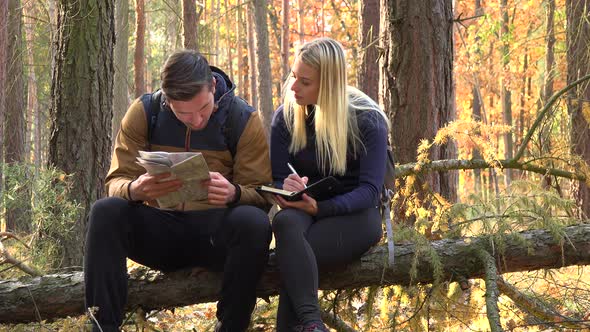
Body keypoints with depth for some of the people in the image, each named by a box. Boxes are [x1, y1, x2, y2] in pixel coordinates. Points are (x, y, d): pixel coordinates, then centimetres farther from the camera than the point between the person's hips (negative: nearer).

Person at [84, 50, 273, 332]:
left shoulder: (243, 120, -5)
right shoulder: (143, 113, -2)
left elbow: (261, 195, -5)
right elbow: (116, 182, -5)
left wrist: (233, 193, -31)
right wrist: (134, 190, -31)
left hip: (215, 230, -1)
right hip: (160, 231, 2)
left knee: (254, 222, -34)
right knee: (106, 211, -26)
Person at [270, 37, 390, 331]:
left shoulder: (367, 119, -8)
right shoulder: (286, 117, 3)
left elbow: (369, 190, -14)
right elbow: (277, 179, 3)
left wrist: (319, 207, -33)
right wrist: (287, 189, -25)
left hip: (355, 214, -3)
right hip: (304, 210, 3)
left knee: (292, 255, -36)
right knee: (285, 222, -38)